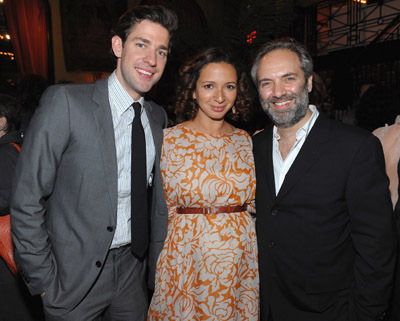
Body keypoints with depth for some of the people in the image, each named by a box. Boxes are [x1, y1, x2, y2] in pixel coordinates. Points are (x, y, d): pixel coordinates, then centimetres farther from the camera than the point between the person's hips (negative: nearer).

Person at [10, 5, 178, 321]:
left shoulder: (158, 117, 2)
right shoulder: (65, 102, -15)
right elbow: (26, 202, -14)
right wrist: (43, 280, -10)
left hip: (133, 270, 5)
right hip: (75, 276, -4)